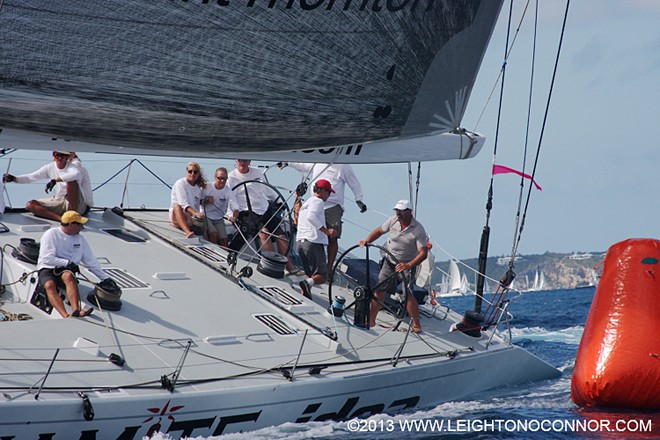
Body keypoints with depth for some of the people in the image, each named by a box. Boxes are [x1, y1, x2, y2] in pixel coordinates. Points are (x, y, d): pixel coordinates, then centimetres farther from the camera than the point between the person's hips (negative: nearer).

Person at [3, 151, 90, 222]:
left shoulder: (72, 167, -12)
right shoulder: (49, 168, 4)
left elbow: (76, 174, -38)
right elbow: (31, 177, 1)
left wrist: (55, 180, -43)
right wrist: (14, 178, -15)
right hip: (58, 201, 6)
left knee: (72, 181, -33)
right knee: (30, 205, -11)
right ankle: (60, 218, -31)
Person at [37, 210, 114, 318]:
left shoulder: (80, 239, 16)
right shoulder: (51, 234, -2)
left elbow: (91, 262, 21)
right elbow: (46, 259, -11)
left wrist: (105, 278, 17)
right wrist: (67, 263, -10)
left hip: (66, 270, 3)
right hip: (47, 269, -3)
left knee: (68, 275, -34)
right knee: (49, 285, -36)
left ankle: (75, 311, -53)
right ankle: (66, 316, -53)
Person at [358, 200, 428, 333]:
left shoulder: (418, 229, -20)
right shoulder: (393, 220, -7)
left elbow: (423, 253, -24)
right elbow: (379, 231, 11)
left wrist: (408, 265, -37)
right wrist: (367, 240, -6)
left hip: (407, 264, -4)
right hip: (389, 262, 4)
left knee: (408, 295, -14)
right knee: (379, 291, 3)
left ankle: (417, 325, -3)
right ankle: (371, 320, 15)